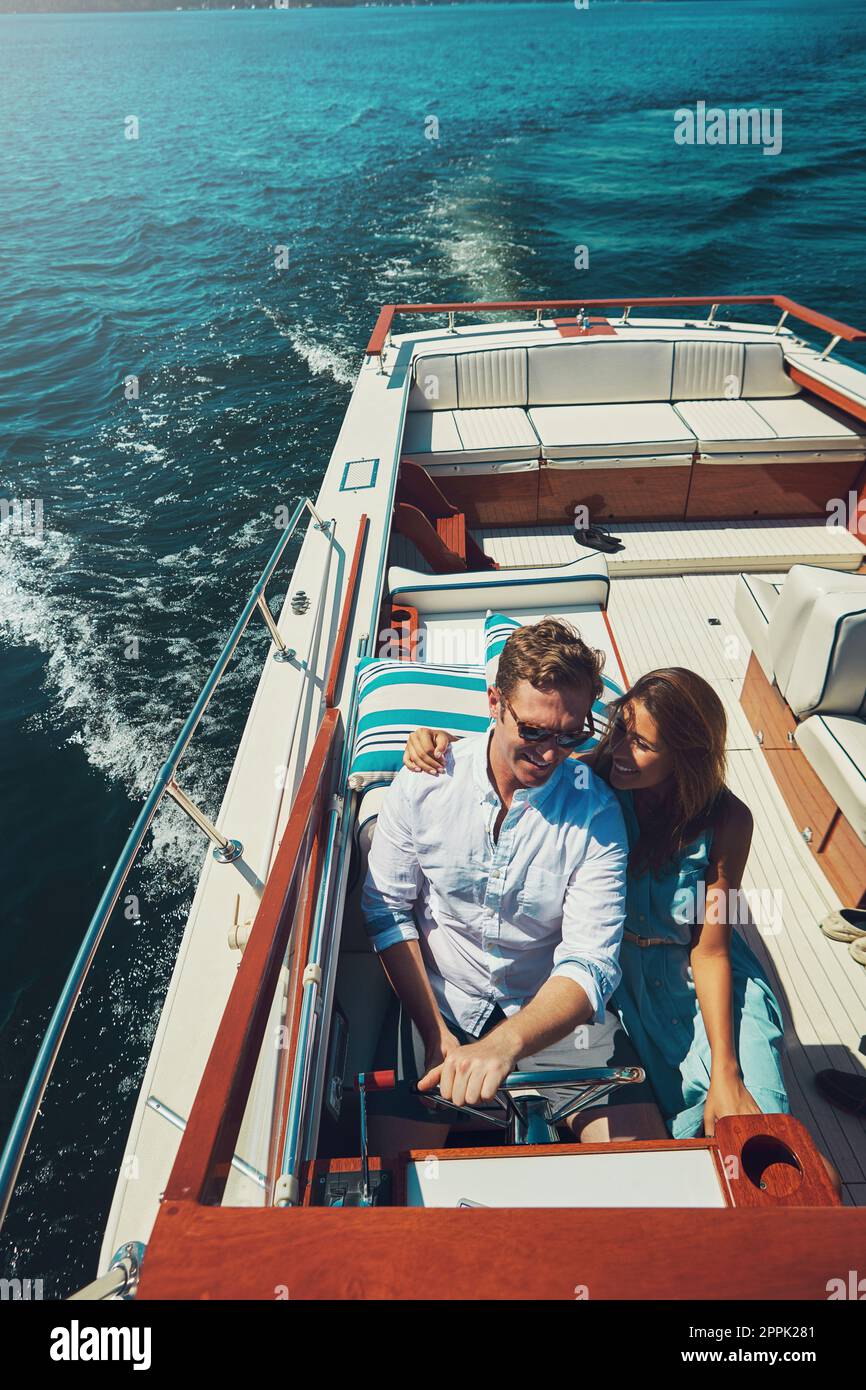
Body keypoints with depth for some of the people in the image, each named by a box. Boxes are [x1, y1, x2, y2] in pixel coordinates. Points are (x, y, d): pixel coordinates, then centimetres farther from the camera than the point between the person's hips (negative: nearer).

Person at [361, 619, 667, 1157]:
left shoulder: (596, 812, -16)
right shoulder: (424, 782, -13)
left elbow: (590, 963, -20)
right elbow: (387, 908, -5)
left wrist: (504, 1045, -36)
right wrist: (438, 1036, -12)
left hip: (554, 1010, 0)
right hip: (438, 1000, 1)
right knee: (397, 1149, -14)